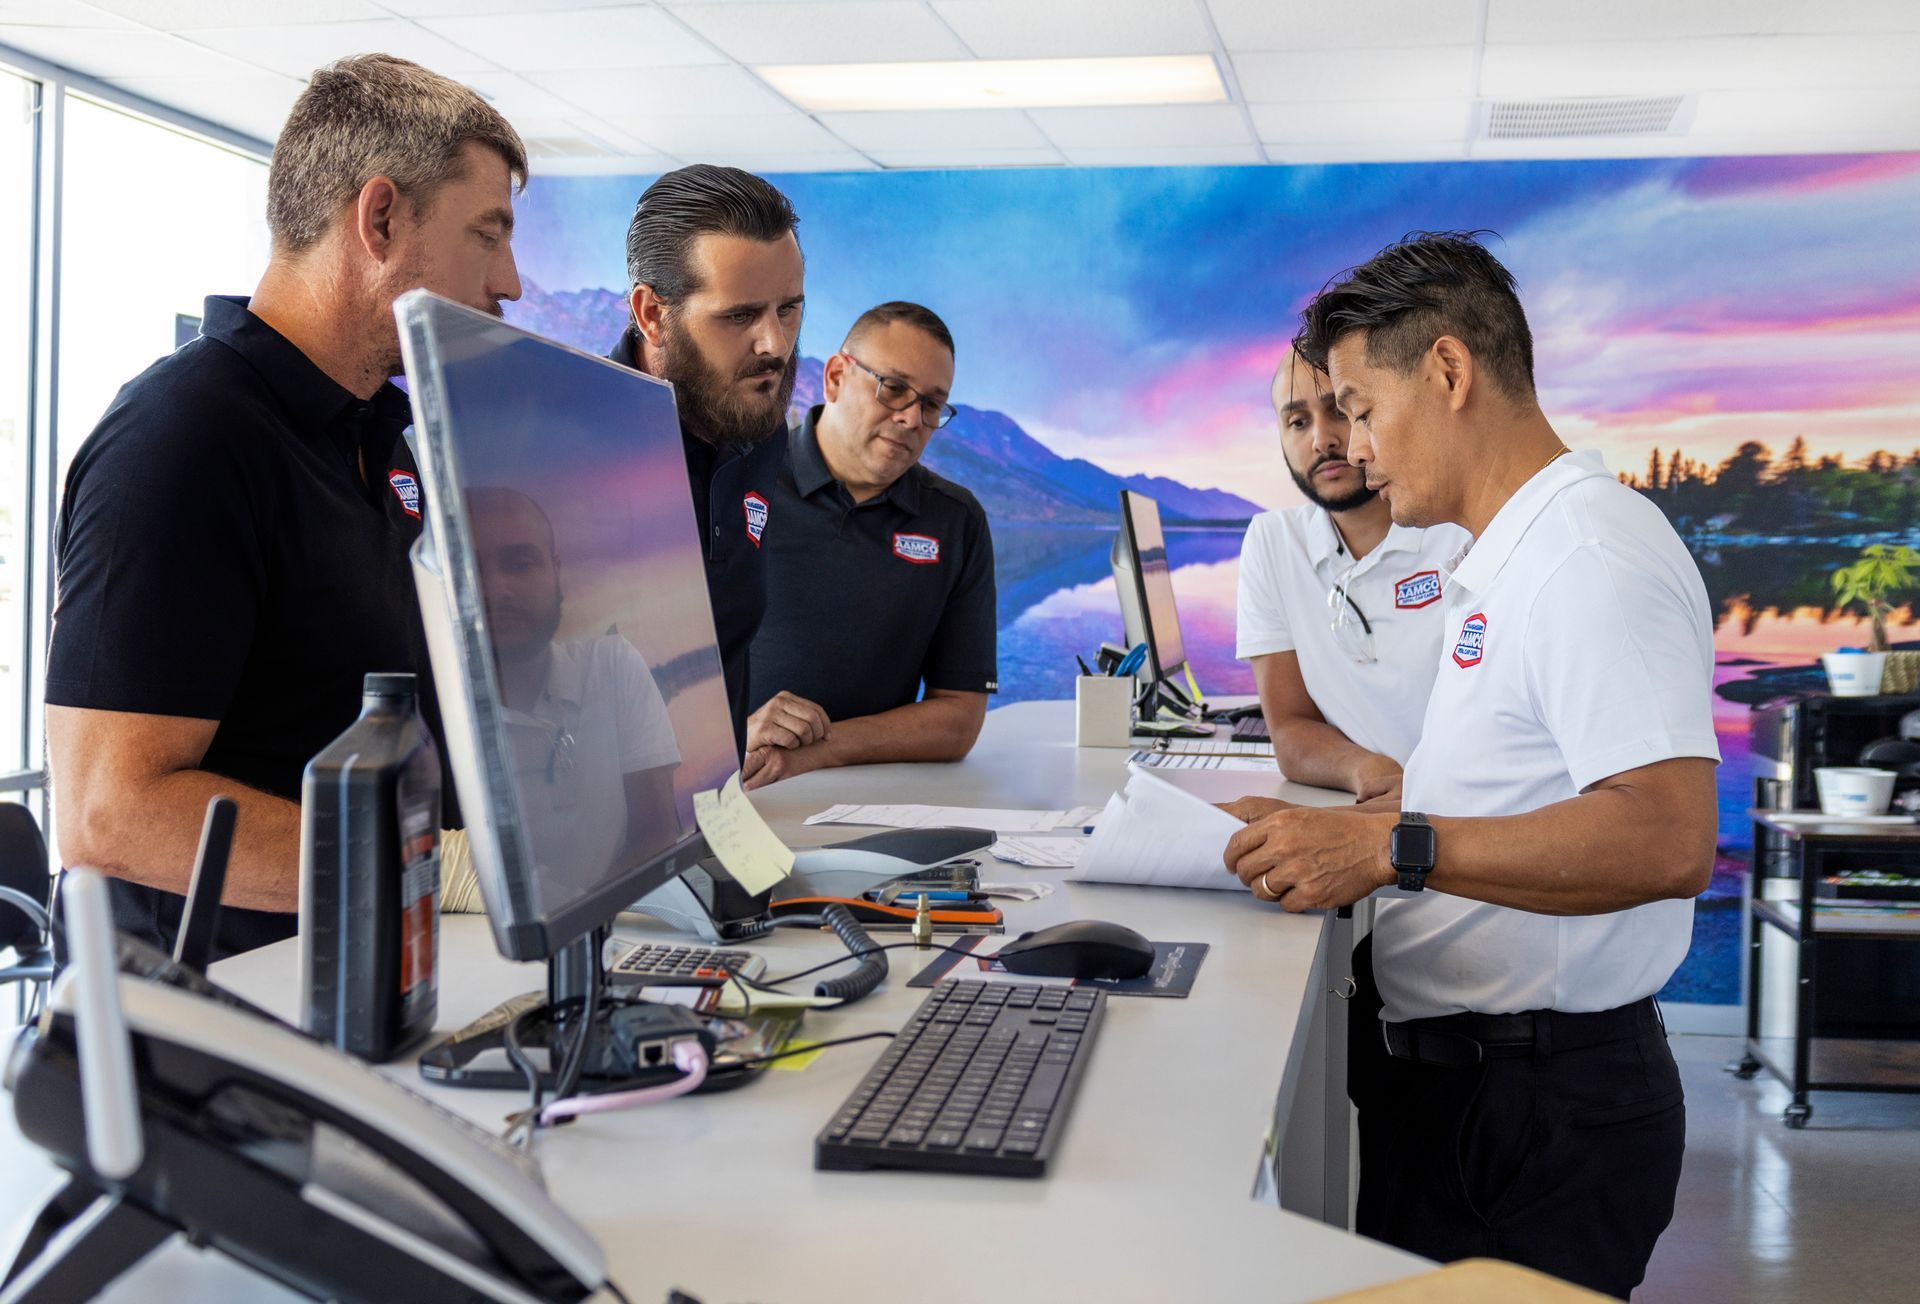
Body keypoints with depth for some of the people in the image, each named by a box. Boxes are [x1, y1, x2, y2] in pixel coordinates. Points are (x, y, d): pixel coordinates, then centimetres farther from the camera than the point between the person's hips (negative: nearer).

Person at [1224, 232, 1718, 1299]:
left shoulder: (1592, 558, -17)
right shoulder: (1503, 561, 16)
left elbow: (1667, 837, -29)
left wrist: (1390, 846, -29)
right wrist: (1322, 832, 10)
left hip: (1544, 1113, -10)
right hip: (1458, 1073, 10)